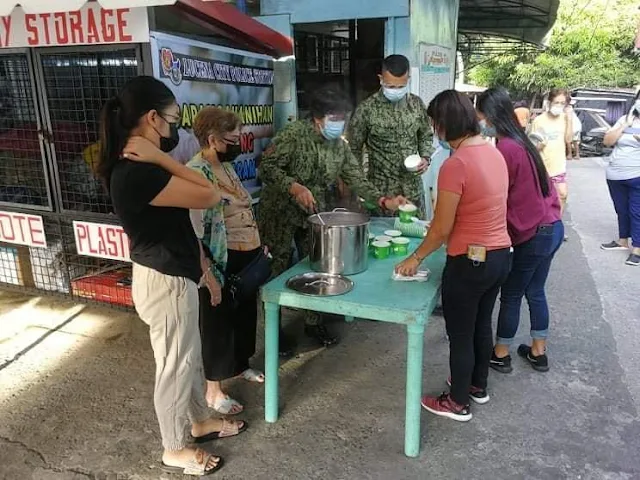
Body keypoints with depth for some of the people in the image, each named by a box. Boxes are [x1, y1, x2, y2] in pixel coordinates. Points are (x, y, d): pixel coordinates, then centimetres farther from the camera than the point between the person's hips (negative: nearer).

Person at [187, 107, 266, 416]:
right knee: (217, 323, 5)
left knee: (245, 314, 22)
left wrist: (259, 245, 18)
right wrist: (207, 273, -24)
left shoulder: (226, 166, 9)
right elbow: (192, 231, -23)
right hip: (223, 263, -9)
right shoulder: (195, 173, -20)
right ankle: (213, 391, 22)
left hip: (248, 257, 9)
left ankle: (241, 365, 44)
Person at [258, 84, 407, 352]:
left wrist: (383, 201, -18)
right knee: (280, 272, 3)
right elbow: (266, 167, -20)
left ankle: (313, 322, 31)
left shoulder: (340, 146, -1)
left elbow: (357, 180, -4)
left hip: (314, 217, 5)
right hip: (280, 215, -5)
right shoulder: (293, 134, -18)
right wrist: (294, 187, -33)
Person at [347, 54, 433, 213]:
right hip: (381, 188, -3)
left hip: (412, 185, 4)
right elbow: (354, 149, -3)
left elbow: (425, 136, 15)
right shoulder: (367, 109, -11)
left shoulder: (416, 104, 1)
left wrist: (425, 158, -4)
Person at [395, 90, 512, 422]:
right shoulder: (493, 153, 3)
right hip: (500, 255, 8)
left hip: (470, 263, -8)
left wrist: (416, 258, -3)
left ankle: (458, 404, 30)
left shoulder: (455, 164, -23)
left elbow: (442, 229, -18)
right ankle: (478, 386, 45)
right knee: (482, 325, 25)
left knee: (460, 335, 11)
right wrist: (439, 224, 19)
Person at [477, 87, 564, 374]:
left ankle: (500, 355, 22)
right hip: (551, 228, 9)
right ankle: (538, 353, 32)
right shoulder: (522, 143, 8)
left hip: (530, 235, -9)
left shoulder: (505, 149, -20)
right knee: (535, 292, 19)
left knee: (511, 296, 7)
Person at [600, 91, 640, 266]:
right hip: (615, 176, 4)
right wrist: (625, 125, -6)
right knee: (621, 211, 16)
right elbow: (607, 141, 2)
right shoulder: (625, 119, 8)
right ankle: (622, 241, 31)